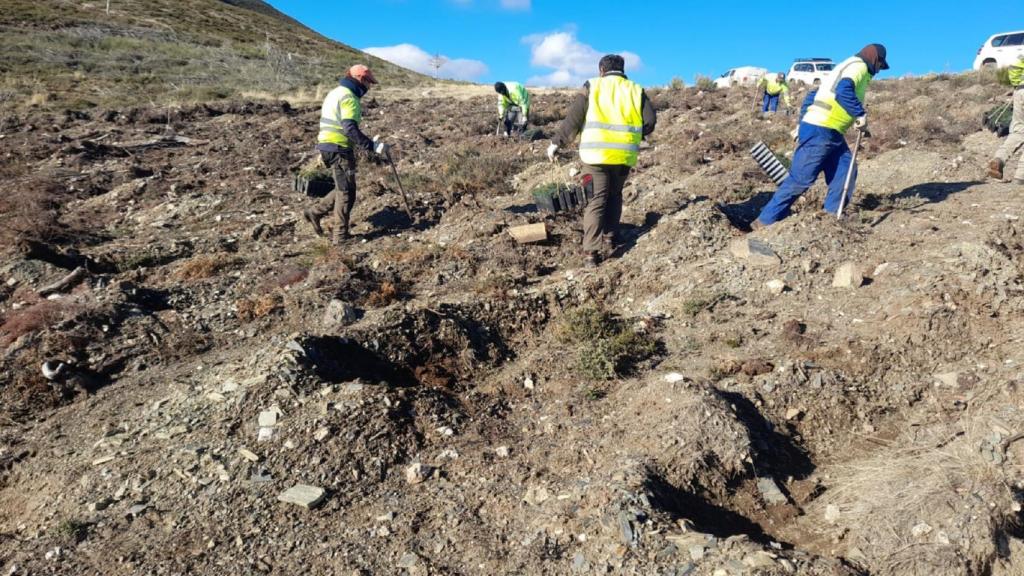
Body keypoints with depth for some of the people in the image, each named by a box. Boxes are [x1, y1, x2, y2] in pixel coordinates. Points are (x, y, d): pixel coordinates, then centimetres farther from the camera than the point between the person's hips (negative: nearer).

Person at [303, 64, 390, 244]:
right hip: (339, 149, -9)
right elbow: (350, 129, -26)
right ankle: (341, 235, 5)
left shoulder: (336, 92, 17)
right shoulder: (348, 97, -15)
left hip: (328, 146, 9)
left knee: (343, 189, 19)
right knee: (346, 192, -1)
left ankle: (315, 212, 21)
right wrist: (373, 146, -26)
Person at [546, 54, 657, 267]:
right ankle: (609, 236, 28)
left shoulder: (592, 86, 5)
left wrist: (556, 142, 7)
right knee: (614, 195, 24)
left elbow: (573, 118, 0)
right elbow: (650, 121, 3)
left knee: (595, 201, -1)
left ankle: (591, 252, -8)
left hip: (596, 153, -2)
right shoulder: (636, 90, 12)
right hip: (624, 155, 2)